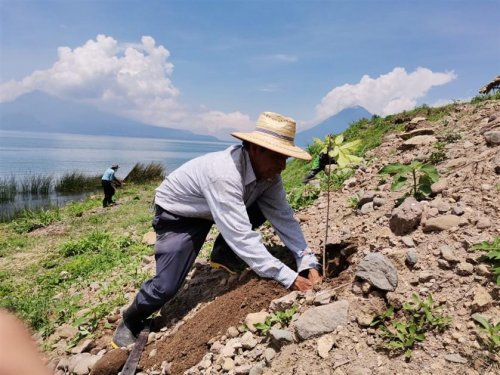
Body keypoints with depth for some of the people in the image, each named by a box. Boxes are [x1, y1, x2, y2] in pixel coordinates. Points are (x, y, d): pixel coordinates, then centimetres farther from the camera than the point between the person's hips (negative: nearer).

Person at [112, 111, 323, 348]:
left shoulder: (268, 172, -18)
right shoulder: (224, 175, -41)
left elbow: (284, 218, -14)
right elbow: (241, 237, -43)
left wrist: (308, 263, -23)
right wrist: (289, 278, -40)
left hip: (214, 209, 7)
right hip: (177, 213, -6)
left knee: (268, 208, -11)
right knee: (166, 287, -14)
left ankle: (223, 257, 5)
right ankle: (129, 323, 18)